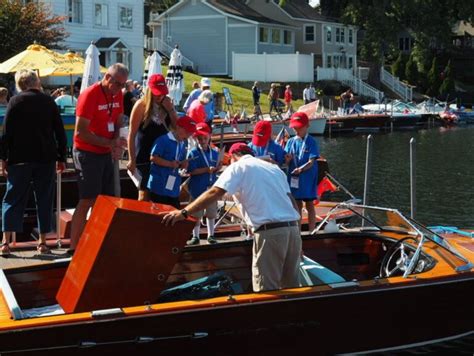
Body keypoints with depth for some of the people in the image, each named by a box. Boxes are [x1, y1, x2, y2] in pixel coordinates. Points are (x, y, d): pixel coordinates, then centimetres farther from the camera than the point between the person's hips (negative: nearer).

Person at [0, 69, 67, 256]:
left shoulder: (15, 101, -3)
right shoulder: (49, 101, 3)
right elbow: (60, 132, 4)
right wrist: (61, 158, 10)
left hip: (20, 159, -1)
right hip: (46, 158, 1)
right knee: (44, 200, 8)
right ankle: (42, 242, 8)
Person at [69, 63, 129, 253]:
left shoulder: (117, 95, 5)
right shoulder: (90, 95, -17)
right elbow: (80, 132, -20)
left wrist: (116, 142, -5)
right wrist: (109, 143, -19)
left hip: (106, 154, 8)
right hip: (87, 153, -7)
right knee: (87, 200, -10)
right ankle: (73, 248, -7)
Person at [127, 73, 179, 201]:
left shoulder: (167, 103, 4)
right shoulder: (141, 105, -10)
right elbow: (132, 134, -10)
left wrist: (169, 108, -9)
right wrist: (132, 159, -13)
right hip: (144, 156, -5)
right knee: (145, 194, -1)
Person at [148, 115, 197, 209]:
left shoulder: (183, 145, 14)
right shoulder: (163, 140, -9)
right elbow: (153, 158, -16)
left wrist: (183, 164, 0)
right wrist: (170, 164, -22)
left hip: (174, 187, 7)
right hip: (159, 185, -7)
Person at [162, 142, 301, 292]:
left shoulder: (238, 167, 5)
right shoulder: (275, 168, 23)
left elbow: (214, 193, -9)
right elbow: (291, 200, 18)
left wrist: (184, 213, -12)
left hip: (270, 231, -6)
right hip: (292, 227, 7)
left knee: (266, 290, -2)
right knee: (291, 285, 14)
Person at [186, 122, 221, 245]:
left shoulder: (214, 153, 4)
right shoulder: (193, 153, -9)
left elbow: (215, 170, 11)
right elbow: (191, 171, -16)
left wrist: (218, 167, -11)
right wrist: (207, 169, -22)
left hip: (211, 188, 3)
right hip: (198, 189, -3)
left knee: (211, 213, 11)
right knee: (197, 214, 6)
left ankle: (211, 235, 23)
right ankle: (195, 236, 17)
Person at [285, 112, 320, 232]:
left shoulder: (311, 142, -8)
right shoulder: (291, 142, 4)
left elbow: (311, 162, -15)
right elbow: (286, 162, 1)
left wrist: (301, 169, -32)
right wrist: (287, 158, -22)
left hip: (307, 177, -4)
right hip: (294, 177, 4)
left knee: (309, 205, 4)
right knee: (297, 205, 13)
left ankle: (311, 231, 10)